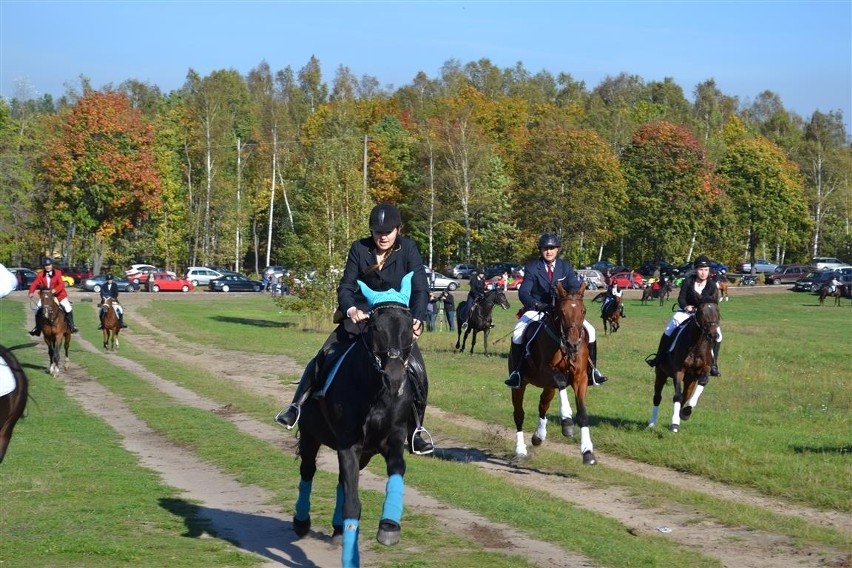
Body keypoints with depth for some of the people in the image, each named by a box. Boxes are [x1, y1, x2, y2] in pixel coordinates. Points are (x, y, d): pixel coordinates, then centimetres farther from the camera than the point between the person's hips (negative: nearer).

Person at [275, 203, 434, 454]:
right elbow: (346, 287, -7)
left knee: (417, 372, -16)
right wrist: (351, 309, -28)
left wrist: (417, 320, -32)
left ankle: (415, 431, -5)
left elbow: (421, 290, -14)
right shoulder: (360, 249, -6)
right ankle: (297, 407, -2)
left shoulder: (408, 250, -9)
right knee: (325, 357, -12)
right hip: (361, 316, 1)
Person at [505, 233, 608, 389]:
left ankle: (592, 370, 1)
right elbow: (523, 292, -14)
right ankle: (515, 372, -14)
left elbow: (576, 285, -6)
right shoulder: (532, 268, -3)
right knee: (518, 334, -28)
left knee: (590, 331, -13)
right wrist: (535, 304, -34)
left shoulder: (566, 266, 5)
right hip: (537, 309, -2)